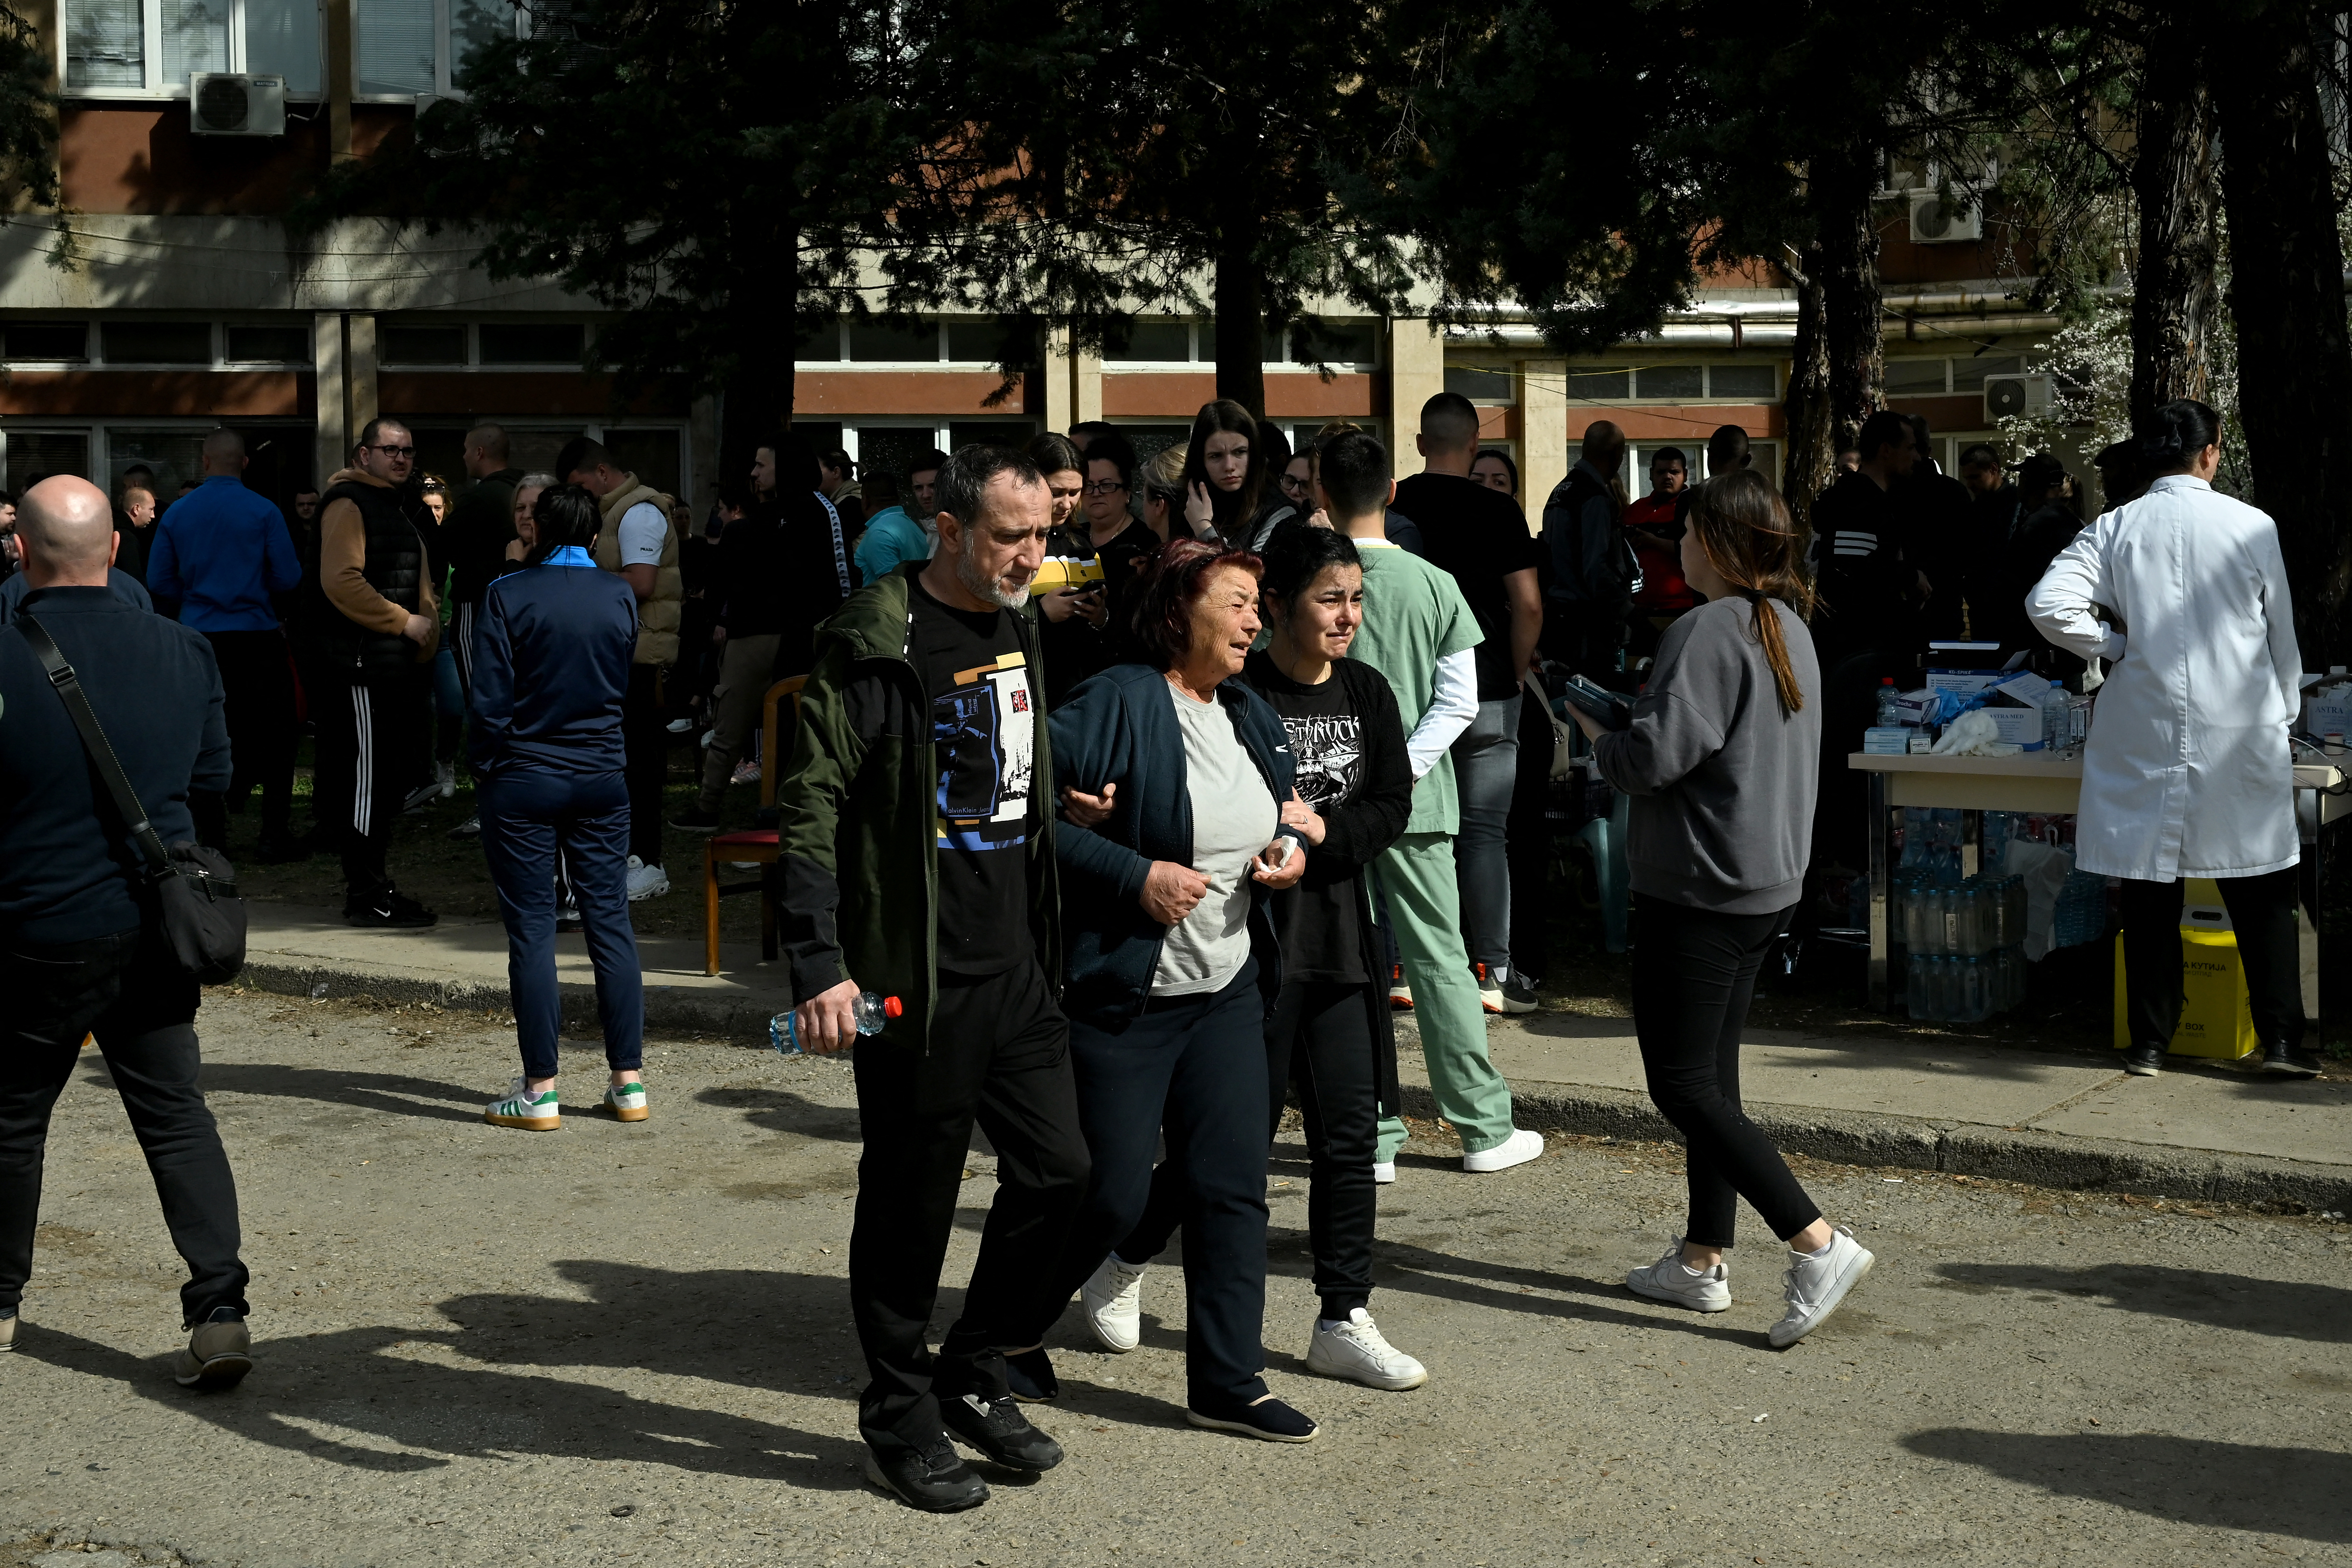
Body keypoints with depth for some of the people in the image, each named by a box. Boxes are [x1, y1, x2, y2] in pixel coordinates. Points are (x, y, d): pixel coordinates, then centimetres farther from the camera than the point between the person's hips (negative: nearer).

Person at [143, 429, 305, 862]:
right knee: (274, 737, 5)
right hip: (255, 637, -3)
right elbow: (289, 578, -6)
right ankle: (276, 834, 2)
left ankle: (211, 835, 10)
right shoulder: (264, 513, -8)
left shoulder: (176, 515, 1)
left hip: (199, 638, 3)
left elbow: (159, 581, 5)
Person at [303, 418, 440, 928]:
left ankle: (370, 881, 21)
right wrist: (404, 621, -16)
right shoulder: (349, 504, -10)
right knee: (367, 774, -9)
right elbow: (340, 581, -21)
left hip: (396, 663, 10)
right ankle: (366, 895, -6)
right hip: (358, 664, -10)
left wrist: (427, 629, 9)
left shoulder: (405, 507, 20)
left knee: (388, 776, 13)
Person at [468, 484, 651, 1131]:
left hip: (524, 780, -3)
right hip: (602, 779, 3)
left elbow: (490, 698, -8)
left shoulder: (508, 595, -9)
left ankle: (539, 1091, 2)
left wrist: (486, 765, 4)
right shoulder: (619, 596, 2)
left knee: (531, 930, 1)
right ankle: (629, 1082, 8)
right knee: (610, 921, 7)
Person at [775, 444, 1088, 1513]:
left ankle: (974, 1376, 26)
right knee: (910, 1203, 4)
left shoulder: (1019, 630, 11)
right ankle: (900, 1419, 20)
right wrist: (818, 968, -23)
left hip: (1017, 965, 7)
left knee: (1058, 1169, 8)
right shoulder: (877, 644, -14)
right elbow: (810, 806, -16)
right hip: (916, 979, -7)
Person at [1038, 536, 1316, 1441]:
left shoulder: (1249, 714, 10)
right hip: (1121, 993, -7)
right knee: (1111, 1195, 0)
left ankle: (1228, 1383, 16)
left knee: (1232, 1185, 5)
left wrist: (1292, 849, 5)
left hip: (1229, 992, 7)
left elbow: (1280, 813, 27)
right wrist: (1136, 876, -23)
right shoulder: (1117, 704, -15)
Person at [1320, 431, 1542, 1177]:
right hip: (1415, 804, 1)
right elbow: (1459, 701, -6)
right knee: (1439, 962, 8)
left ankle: (1371, 1139, 7)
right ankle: (1485, 1129, 13)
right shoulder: (1433, 585, -2)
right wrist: (1399, 770, -8)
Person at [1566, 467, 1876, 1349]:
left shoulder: (1708, 632, -18)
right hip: (1769, 881, 10)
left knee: (1681, 1083, -5)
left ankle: (1817, 1246, -11)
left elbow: (1655, 757, -24)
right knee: (1712, 1073, 16)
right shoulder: (1789, 629, 12)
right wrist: (1630, 736, 18)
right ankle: (1701, 1261, 22)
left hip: (1698, 888, -10)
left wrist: (1598, 736, -3)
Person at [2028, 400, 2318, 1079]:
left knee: (2151, 892, 7)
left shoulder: (2116, 528, -1)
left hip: (2145, 736, 1)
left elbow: (2049, 604, -12)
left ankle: (2150, 1042, 11)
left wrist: (2118, 644, 2)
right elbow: (2283, 641, 6)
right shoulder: (2253, 527, -2)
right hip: (2241, 735, -1)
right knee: (2261, 896, 8)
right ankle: (2281, 1040, 9)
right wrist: (2282, 717, 21)